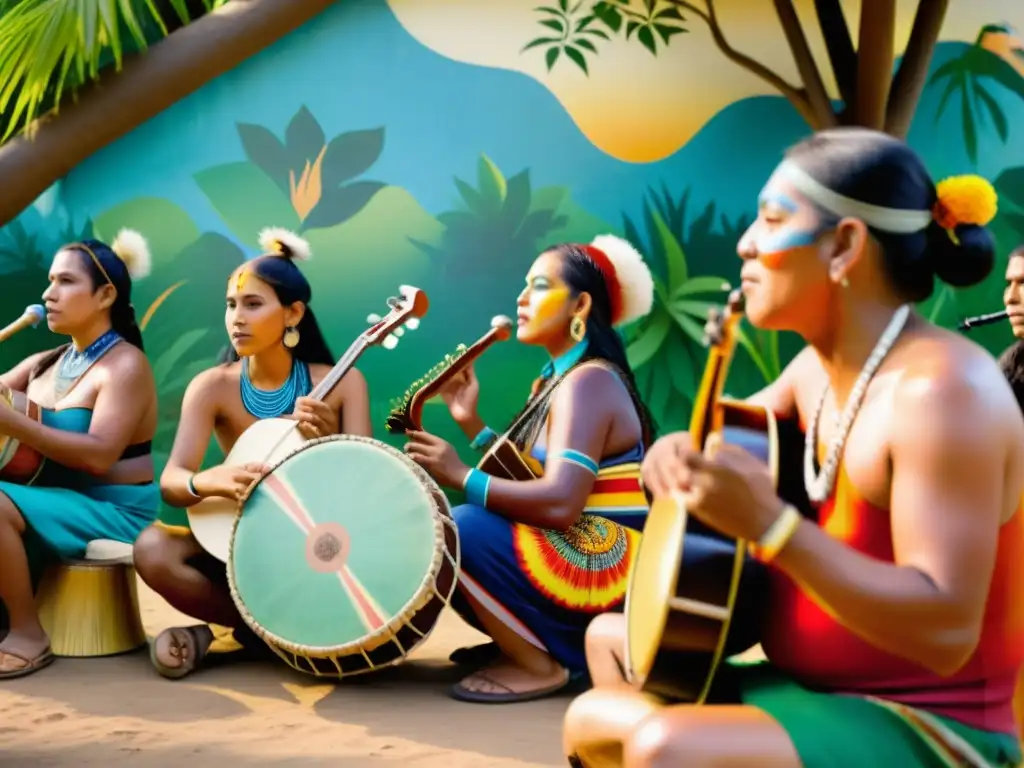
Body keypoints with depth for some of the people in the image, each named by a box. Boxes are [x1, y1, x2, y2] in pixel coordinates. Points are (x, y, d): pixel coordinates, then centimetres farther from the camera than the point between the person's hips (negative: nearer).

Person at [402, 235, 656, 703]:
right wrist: (471, 423, 3)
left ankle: (540, 665, -11)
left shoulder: (587, 382, -17)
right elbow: (522, 473, 9)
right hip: (571, 556, 9)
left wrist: (462, 477, -21)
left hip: (606, 569, -9)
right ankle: (523, 643, 9)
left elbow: (559, 503, -29)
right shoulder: (554, 380, 13)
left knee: (463, 528, -27)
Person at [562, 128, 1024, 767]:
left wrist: (769, 522, -35)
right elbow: (734, 431, 23)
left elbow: (946, 633, -29)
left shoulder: (942, 386, -24)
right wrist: (680, 453, -1)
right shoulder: (821, 366, 3)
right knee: (612, 638, 22)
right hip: (819, 689, 9)